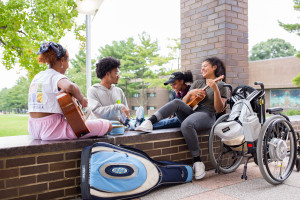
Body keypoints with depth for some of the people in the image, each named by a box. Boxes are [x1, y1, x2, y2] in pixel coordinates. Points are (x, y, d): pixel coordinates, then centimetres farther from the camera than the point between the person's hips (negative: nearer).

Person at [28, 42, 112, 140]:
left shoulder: (37, 77, 13)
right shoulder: (56, 77, -13)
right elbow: (70, 86, -37)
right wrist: (82, 99, -18)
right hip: (52, 130, -10)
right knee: (107, 125, -11)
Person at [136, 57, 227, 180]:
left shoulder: (221, 86, 9)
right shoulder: (197, 83, 23)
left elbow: (219, 109, -5)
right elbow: (184, 102, 17)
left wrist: (215, 90, -16)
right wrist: (190, 93, -3)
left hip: (207, 115, -5)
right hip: (191, 112, 5)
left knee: (186, 125, -38)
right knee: (176, 102, -26)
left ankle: (197, 162, -25)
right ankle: (149, 122, -36)